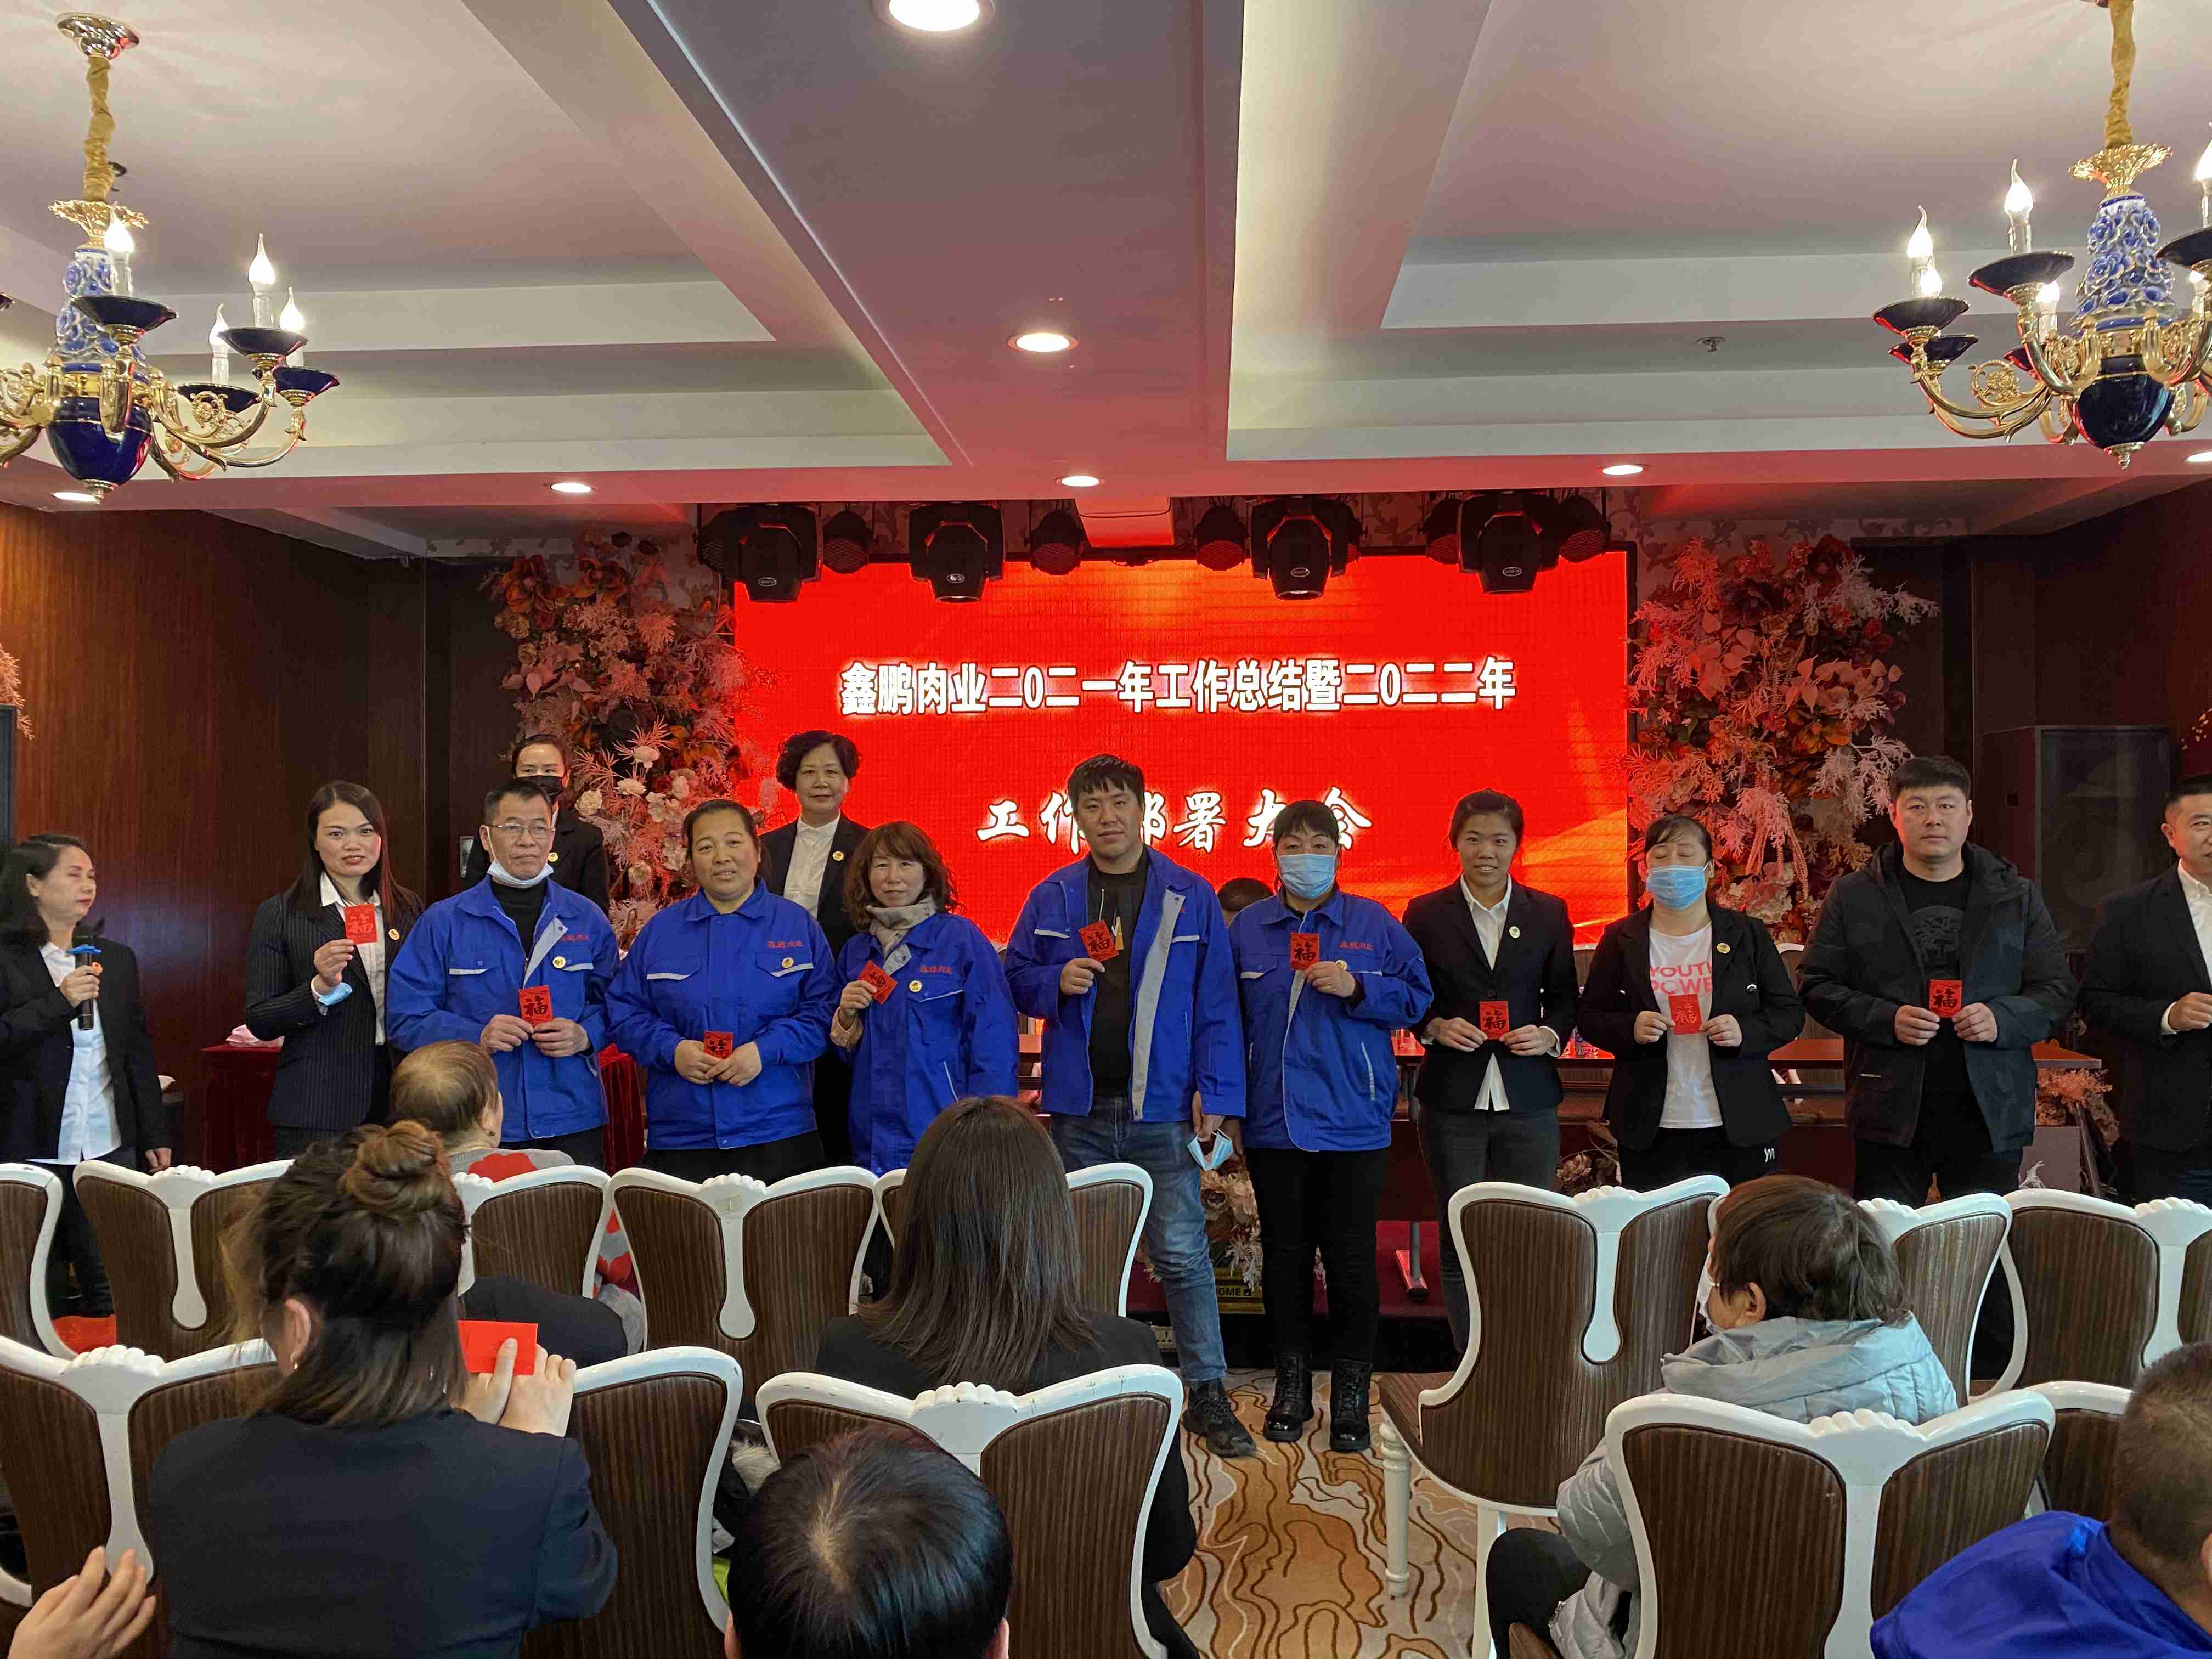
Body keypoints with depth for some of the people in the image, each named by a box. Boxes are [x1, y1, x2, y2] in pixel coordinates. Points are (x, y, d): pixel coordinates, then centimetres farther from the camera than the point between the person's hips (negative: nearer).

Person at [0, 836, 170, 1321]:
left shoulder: (117, 959, 12)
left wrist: (155, 1135, 13)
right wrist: (58, 1001, -19)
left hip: (110, 1149, 4)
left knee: (115, 1293, 4)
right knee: (41, 1299, 5)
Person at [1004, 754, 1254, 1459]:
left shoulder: (1190, 898, 0)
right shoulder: (1052, 898, 6)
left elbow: (1216, 1004, -1)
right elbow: (1016, 977, 11)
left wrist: (1216, 1093, -7)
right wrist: (1057, 982, -10)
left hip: (1162, 1106, -2)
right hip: (1078, 1108, 3)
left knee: (1182, 1253, -5)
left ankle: (1208, 1396, 7)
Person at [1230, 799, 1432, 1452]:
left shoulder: (1376, 925, 2)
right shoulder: (1246, 928, 6)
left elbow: (1416, 997, 2)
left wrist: (1357, 989, -14)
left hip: (1354, 1123, -1)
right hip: (1274, 1122, 2)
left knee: (1351, 1258, 2)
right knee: (1283, 1256, 10)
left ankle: (1352, 1395, 15)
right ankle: (1292, 1386, 23)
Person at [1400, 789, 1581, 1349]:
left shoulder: (1549, 913, 7)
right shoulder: (1426, 914, 3)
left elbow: (1563, 997, 13)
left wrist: (1550, 1035, -7)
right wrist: (1436, 1026, -11)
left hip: (1528, 1099, 1)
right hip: (1452, 1100, -1)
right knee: (1459, 1241, 3)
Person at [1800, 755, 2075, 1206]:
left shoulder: (2017, 896, 10)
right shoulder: (1852, 897, 4)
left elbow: (2057, 990, 9)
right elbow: (1817, 986, 3)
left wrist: (2002, 1019, -11)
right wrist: (1886, 1019, -13)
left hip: (1991, 1113, 1)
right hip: (1890, 1113, -1)